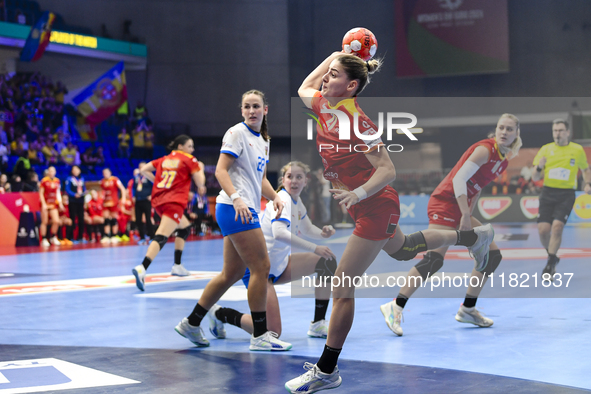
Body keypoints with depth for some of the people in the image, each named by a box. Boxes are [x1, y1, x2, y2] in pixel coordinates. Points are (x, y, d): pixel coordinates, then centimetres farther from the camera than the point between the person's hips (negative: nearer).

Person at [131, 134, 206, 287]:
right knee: (162, 237, -19)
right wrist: (201, 169, 20)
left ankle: (177, 266, 24)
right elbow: (200, 182, 2)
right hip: (174, 202, -8)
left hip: (159, 200, 8)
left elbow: (143, 170, 15)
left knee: (185, 228, 27)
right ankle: (141, 269, -37)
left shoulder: (165, 159, 20)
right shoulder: (189, 160, 3)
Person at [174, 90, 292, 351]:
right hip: (234, 209, -9)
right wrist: (236, 198, -28)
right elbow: (220, 171, -14)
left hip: (246, 210, 9)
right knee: (261, 267, -10)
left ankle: (191, 323, 21)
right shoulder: (237, 133, -7)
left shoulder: (263, 140, 19)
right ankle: (260, 335, -4)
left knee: (232, 273, 12)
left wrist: (275, 197, 6)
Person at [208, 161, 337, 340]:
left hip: (279, 266, 9)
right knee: (272, 332, -16)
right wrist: (314, 248, -38)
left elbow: (308, 229, 23)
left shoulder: (296, 201, 8)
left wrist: (323, 232, 0)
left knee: (327, 261, -2)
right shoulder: (282, 200, -19)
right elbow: (279, 233, -37)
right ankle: (220, 314, 6)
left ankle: (318, 324, 2)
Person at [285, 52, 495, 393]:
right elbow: (304, 89, 20)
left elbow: (388, 171, -26)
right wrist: (333, 57, 10)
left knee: (342, 287, -9)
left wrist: (357, 193, -40)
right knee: (401, 249, 34)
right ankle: (474, 237, 53)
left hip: (376, 208, -9)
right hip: (368, 207, 10)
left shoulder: (355, 119, -26)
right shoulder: (323, 104, -4)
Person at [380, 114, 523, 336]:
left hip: (462, 211, 9)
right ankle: (395, 307, -17)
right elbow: (459, 179, -21)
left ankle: (468, 309, 16)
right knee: (434, 259, -22)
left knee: (492, 255, 8)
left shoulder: (504, 159, 13)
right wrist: (466, 215, -25)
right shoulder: (484, 150, -14)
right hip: (445, 204, -9)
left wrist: (468, 214, 13)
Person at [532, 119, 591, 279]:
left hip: (566, 194, -2)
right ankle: (552, 257, 20)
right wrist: (539, 167, -16)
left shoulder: (577, 150, 4)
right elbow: (535, 178, 5)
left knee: (557, 226, -18)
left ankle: (550, 265, -8)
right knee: (543, 229, -8)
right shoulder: (546, 149, 5)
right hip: (548, 192, 2)